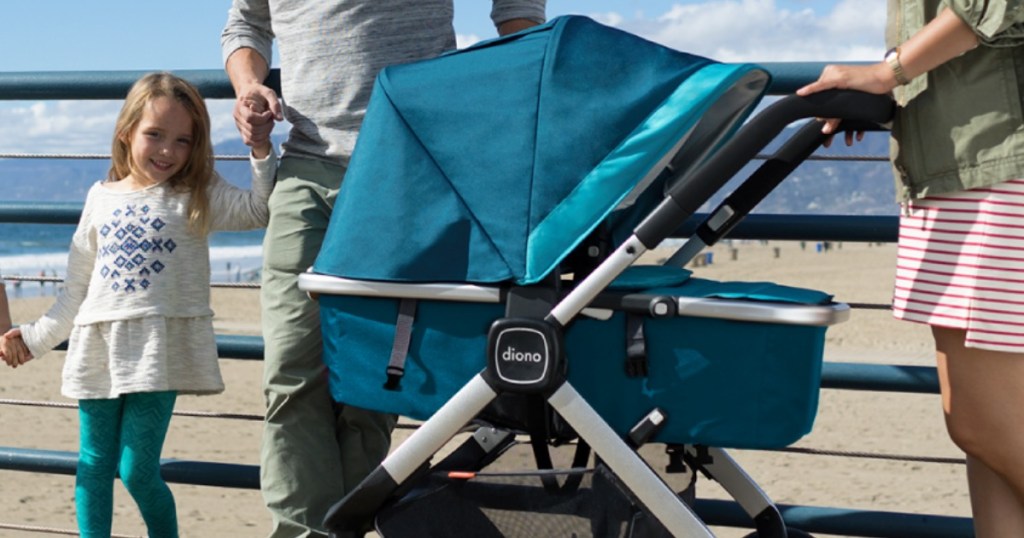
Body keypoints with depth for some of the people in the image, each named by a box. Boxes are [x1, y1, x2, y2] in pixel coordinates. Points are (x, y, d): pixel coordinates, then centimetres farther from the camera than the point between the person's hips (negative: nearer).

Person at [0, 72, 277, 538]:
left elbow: (259, 209, -11)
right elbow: (77, 287, 18)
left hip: (160, 348, -4)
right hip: (98, 346, 4)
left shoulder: (197, 197, 4)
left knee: (138, 472, -4)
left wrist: (260, 148, -20)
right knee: (93, 466, 9)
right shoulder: (101, 197, 12)